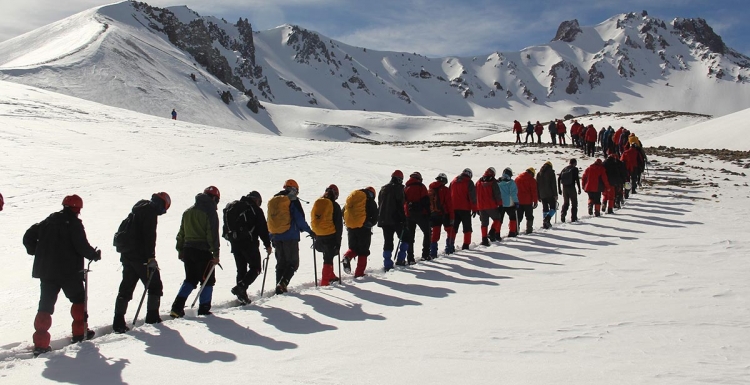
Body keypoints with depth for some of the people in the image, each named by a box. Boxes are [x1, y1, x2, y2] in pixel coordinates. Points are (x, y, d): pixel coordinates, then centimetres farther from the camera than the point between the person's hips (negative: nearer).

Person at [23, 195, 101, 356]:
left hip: (46, 271, 5)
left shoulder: (48, 221, 9)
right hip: (69, 271, -5)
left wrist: (36, 253, 23)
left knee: (45, 305, 5)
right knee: (79, 300, 16)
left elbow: (28, 236, 12)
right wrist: (95, 255, 2)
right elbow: (82, 246, -15)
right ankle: (80, 332, 20)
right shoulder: (74, 223, -9)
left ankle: (40, 343, -1)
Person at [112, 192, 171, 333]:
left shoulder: (138, 208, 19)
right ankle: (152, 316, 13)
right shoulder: (150, 211, -10)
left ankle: (118, 322, 3)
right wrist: (151, 257, -19)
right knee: (155, 285, 7)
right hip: (140, 256, -9)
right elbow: (149, 236, -19)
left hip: (127, 254, 9)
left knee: (126, 288, 7)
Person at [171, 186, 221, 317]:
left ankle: (177, 307, 5)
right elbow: (213, 235, -13)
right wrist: (216, 254, -11)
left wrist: (180, 250, 21)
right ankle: (204, 309, 7)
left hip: (187, 250, 6)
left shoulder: (188, 211, 13)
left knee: (190, 279, 16)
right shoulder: (210, 212, -8)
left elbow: (181, 233, 16)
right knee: (207, 281, 7)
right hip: (203, 251, -6)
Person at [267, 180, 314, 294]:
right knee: (293, 263, 0)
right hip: (290, 236, -6)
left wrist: (271, 236, 26)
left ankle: (279, 287, 10)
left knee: (281, 263, 15)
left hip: (276, 237, 6)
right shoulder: (293, 201, -6)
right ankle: (282, 284, -17)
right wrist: (309, 231, -1)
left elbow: (270, 220, 19)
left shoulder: (272, 200, 15)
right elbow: (299, 219, -11)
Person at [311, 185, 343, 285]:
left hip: (318, 235, 5)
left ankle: (330, 276, 32)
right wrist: (338, 241, -1)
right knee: (328, 258, 2)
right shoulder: (334, 205, -9)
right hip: (330, 236, -5)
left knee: (327, 256, 23)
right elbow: (339, 225, -7)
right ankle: (325, 281, -1)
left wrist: (314, 236, 19)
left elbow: (313, 219, 12)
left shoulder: (317, 203, 5)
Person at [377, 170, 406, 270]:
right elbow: (400, 205, -13)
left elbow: (379, 205, 16)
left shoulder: (383, 189, 13)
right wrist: (404, 219, -9)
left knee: (387, 242, 6)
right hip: (396, 220, -6)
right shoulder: (398, 188, -7)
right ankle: (400, 259, 5)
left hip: (384, 220, 6)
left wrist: (380, 219, 22)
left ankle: (387, 264, 1)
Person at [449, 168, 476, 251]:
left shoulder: (453, 181, 11)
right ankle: (465, 245, 6)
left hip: (454, 209, 4)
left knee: (454, 227, 8)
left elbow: (449, 195, 14)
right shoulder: (469, 182, -6)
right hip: (465, 209, -4)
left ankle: (450, 244, -5)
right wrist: (474, 209, -3)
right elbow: (472, 196, -9)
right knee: (467, 228, 8)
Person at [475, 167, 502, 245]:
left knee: (484, 223, 10)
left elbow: (475, 196, 12)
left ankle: (484, 240, 4)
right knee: (497, 219, 14)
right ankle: (492, 233, -5)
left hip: (481, 207, 4)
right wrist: (500, 204, 0)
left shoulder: (478, 182, 9)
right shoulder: (493, 182, -6)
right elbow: (497, 195, -9)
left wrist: (476, 208, 17)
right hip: (491, 206, -4)